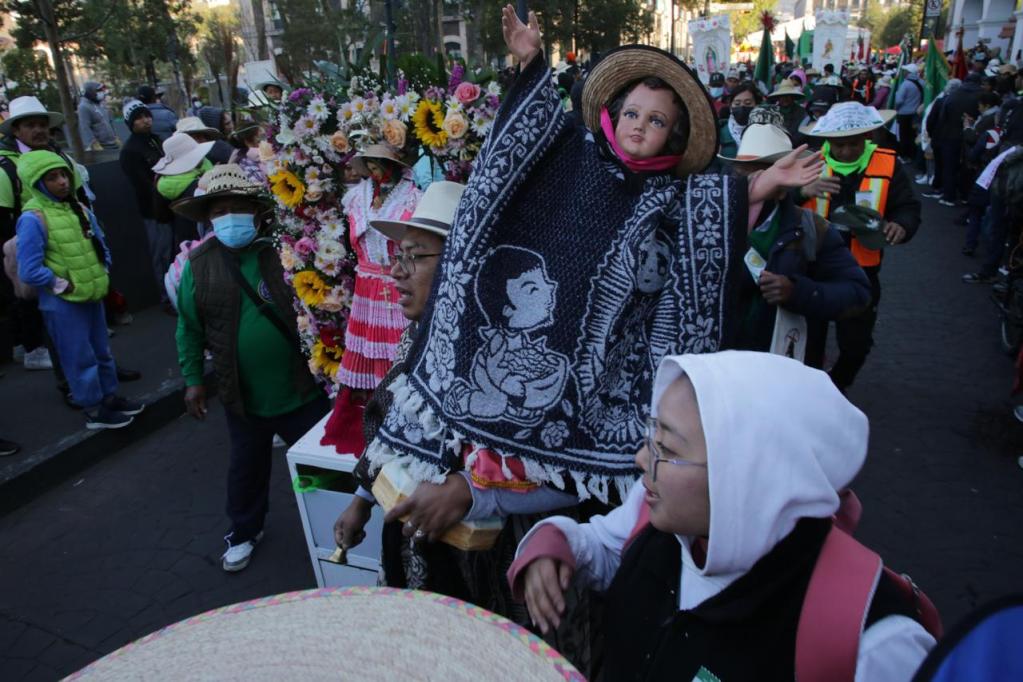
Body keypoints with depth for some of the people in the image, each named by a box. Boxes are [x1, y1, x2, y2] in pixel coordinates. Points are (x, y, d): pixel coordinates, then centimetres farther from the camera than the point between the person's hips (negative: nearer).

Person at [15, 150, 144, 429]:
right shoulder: (33, 219, -18)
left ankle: (110, 397, 33)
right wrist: (64, 286, -12)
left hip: (92, 296, 7)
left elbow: (100, 246, 17)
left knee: (102, 351, 18)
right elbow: (29, 271, -19)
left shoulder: (79, 209, 3)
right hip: (62, 304, -7)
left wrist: (102, 276, 7)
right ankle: (94, 411, 16)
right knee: (80, 358, 4)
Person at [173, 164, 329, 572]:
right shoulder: (198, 264, -5)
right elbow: (189, 328, 4)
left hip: (302, 388, -1)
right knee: (247, 468, 21)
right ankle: (244, 532, 45)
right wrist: (192, 379, 2)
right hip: (242, 395, 2)